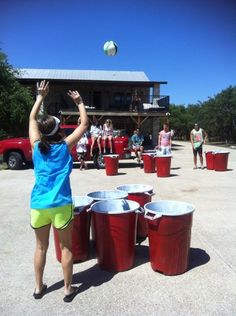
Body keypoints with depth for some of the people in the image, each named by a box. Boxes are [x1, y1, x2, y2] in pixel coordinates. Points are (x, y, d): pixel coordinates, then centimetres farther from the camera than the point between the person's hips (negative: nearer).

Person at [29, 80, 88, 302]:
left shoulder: (36, 147, 2)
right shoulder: (65, 146, -4)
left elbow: (32, 119, 16)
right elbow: (84, 124, 5)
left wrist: (40, 97, 22)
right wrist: (80, 103, 14)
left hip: (38, 204, 3)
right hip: (61, 204, -3)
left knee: (41, 247, 18)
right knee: (66, 247, 12)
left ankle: (38, 287, 32)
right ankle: (68, 289, 24)